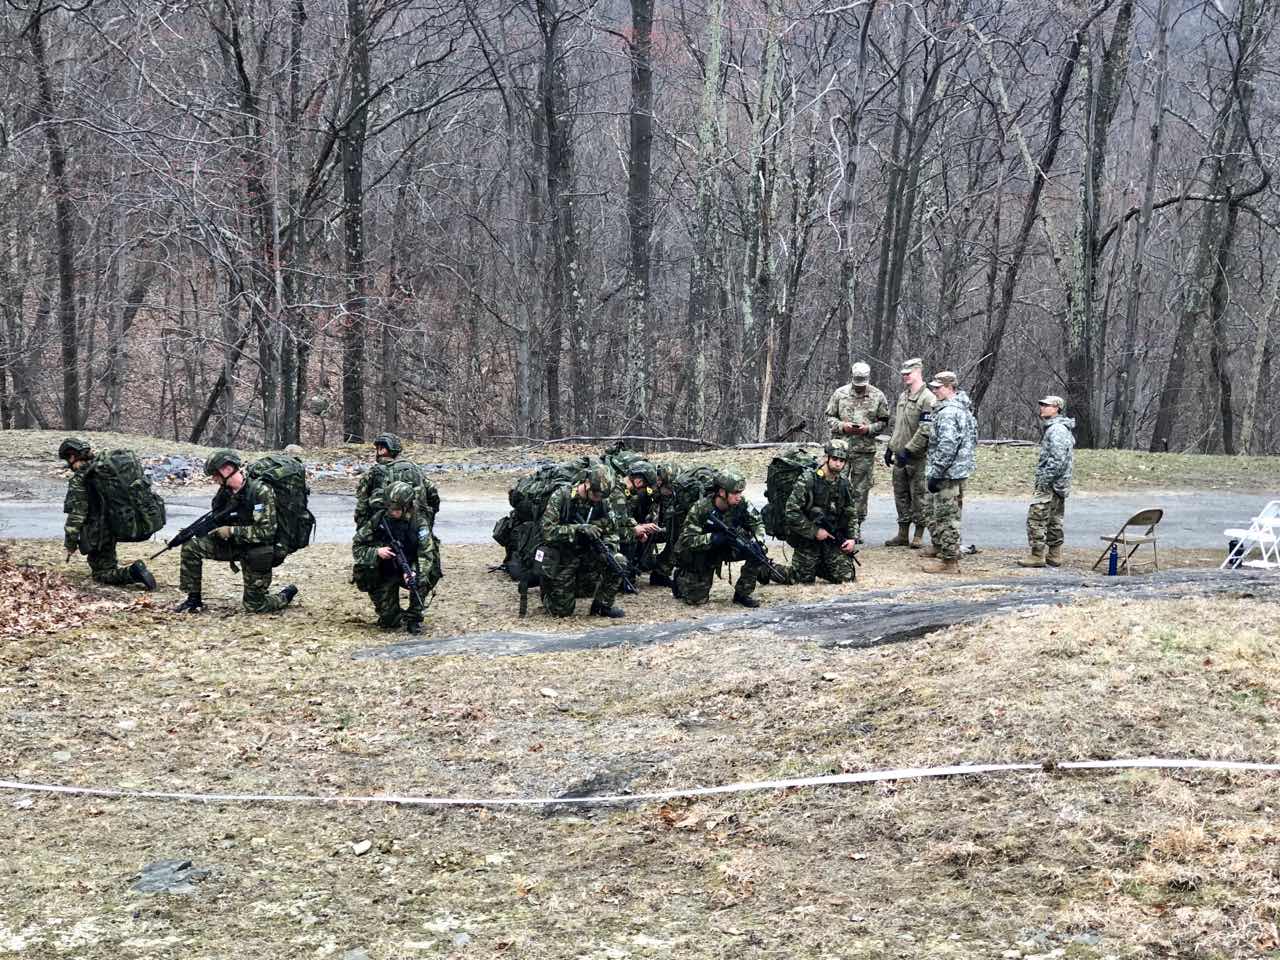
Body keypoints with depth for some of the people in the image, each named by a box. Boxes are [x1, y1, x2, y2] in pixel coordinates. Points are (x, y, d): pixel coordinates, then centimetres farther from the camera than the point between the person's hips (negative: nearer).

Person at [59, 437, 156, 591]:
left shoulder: (78, 479, -15)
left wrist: (70, 542, -10)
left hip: (98, 534, -8)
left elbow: (76, 513, -17)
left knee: (101, 575, -1)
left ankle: (132, 573, -21)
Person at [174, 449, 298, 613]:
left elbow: (267, 531, -26)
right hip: (234, 545, 7)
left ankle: (287, 595, 26)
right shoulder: (225, 492, 0)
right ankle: (193, 599, 1)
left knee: (254, 606, -4)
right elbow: (218, 523, 11)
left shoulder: (261, 491, -23)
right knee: (191, 546, -9)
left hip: (257, 553, -7)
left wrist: (231, 531, -24)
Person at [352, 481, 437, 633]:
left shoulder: (418, 523, -14)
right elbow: (356, 547, -7)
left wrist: (414, 572, -38)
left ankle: (414, 618, -8)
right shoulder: (377, 520, -12)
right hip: (384, 575, 0)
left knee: (421, 580, -34)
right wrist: (376, 552, -26)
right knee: (388, 621, -13)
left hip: (407, 571, 0)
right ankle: (393, 616, 26)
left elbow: (426, 554, -19)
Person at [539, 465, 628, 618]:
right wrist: (579, 529, -31)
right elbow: (547, 530, -23)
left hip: (588, 556, 4)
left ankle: (603, 605, 0)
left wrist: (608, 547, -19)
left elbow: (612, 532, 3)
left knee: (619, 562, -20)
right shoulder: (561, 496, -17)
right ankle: (547, 590, 28)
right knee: (562, 611, -6)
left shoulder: (603, 502, -4)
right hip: (561, 558, -4)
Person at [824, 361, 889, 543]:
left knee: (860, 491, 5)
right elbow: (829, 417, 8)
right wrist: (842, 426, -11)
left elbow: (883, 421, 7)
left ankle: (855, 529, 14)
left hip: (865, 452, 0)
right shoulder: (840, 394, 4)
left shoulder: (877, 396, 4)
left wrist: (869, 429, -11)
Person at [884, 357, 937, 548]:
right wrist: (890, 447, 18)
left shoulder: (928, 399, -13)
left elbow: (925, 431, -20)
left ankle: (919, 535, 8)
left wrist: (909, 450, -21)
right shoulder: (902, 396, 14)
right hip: (900, 456, 8)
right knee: (901, 495, 12)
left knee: (919, 495, 0)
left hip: (917, 458, -8)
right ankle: (903, 534, 20)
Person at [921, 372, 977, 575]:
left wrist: (935, 473, -20)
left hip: (947, 474, -11)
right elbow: (973, 439, 23)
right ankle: (950, 556, 24)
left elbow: (946, 447, -24)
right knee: (951, 516, 17)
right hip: (960, 472, 11)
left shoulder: (947, 413, -18)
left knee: (945, 518, -5)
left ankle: (949, 561, -1)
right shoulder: (964, 409, 16)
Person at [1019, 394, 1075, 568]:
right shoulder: (1052, 427, 18)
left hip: (1051, 484, -11)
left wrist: (1045, 479, -22)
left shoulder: (1057, 429, -16)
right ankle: (1054, 555, 18)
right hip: (1058, 483, 11)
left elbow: (1058, 459, -24)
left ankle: (1037, 555, -9)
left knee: (1036, 517, -10)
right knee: (1054, 520, 14)